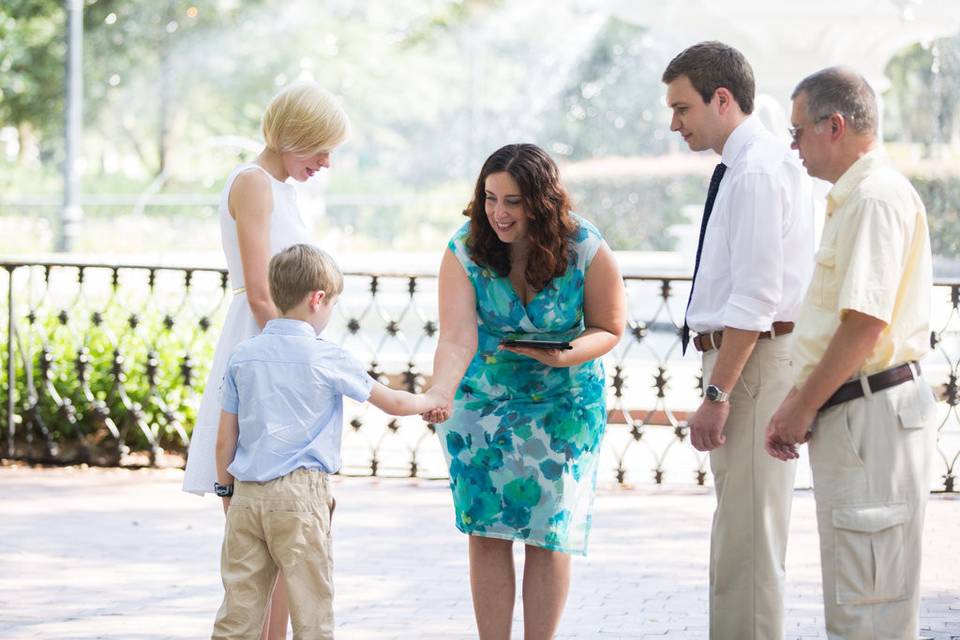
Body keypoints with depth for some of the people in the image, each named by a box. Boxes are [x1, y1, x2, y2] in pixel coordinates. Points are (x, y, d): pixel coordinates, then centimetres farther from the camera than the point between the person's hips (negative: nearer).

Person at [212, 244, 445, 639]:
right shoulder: (327, 359, -4)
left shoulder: (242, 356, 7)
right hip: (298, 493, -4)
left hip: (246, 495, 4)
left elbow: (225, 440, 9)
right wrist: (431, 401, 26)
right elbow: (392, 403, 7)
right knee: (311, 608, 3)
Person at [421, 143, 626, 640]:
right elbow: (457, 338, -26)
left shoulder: (587, 251, -17)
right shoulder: (464, 251, -16)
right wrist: (438, 395, -45)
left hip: (563, 405, -1)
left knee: (548, 533, -1)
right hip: (481, 402, 1)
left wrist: (565, 356, -27)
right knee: (487, 532, 0)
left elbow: (608, 329, -6)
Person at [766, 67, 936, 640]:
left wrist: (802, 406, -13)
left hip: (872, 415, -11)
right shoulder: (854, 197, 19)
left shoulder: (876, 197, -15)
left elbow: (866, 323, -22)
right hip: (849, 415, 11)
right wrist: (799, 405, 15)